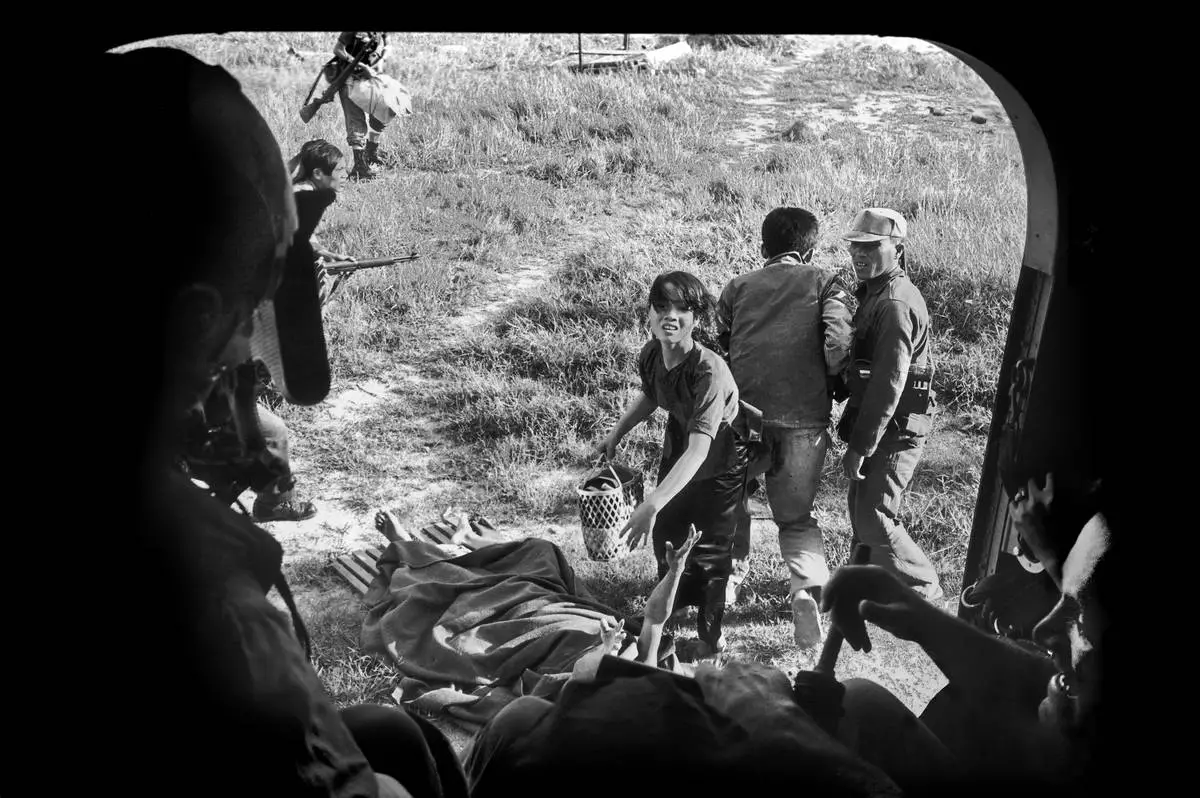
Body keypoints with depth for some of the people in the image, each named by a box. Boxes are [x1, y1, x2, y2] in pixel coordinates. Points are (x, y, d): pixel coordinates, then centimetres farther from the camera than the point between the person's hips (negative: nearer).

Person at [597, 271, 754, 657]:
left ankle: (710, 634, 19)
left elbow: (699, 450, -44)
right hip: (677, 448, 7)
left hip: (720, 458, -6)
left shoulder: (710, 372, -38)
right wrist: (616, 434, 5)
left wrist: (652, 504, -51)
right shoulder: (650, 354, -17)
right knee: (665, 530, 15)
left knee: (711, 546, -4)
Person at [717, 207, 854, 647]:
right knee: (796, 515, 13)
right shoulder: (824, 282, 9)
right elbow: (838, 344, -6)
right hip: (804, 419, -1)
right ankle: (807, 587, -9)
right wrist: (831, 386, 11)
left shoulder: (738, 286, 14)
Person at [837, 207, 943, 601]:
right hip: (880, 424, 10)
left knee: (875, 517, -4)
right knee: (860, 504, 18)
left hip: (894, 430, -10)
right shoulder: (874, 293, 12)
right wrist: (857, 438, 16)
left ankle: (923, 587, 13)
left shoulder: (895, 304, -21)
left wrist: (860, 446, -22)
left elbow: (888, 384, -25)